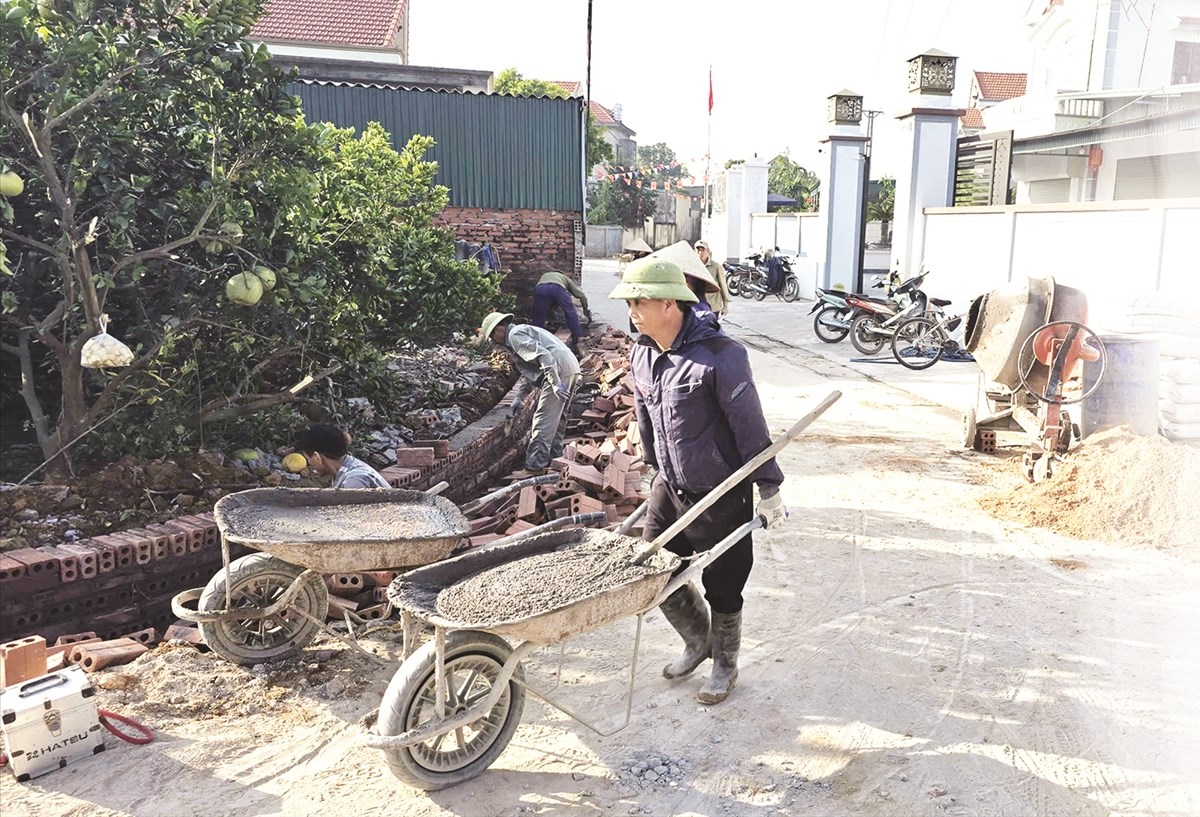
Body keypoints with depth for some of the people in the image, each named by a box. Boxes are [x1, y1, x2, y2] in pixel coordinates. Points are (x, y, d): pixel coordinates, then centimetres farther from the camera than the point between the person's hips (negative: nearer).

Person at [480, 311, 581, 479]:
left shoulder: (515, 335, -5)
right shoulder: (522, 332, 28)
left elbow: (542, 355, -19)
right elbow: (528, 373, 31)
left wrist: (555, 383, -24)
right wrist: (519, 397, 26)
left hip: (559, 371, -10)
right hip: (571, 368, 10)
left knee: (543, 421, -7)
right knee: (556, 418, 20)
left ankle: (535, 467, -5)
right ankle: (554, 458, 30)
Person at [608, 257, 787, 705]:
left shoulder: (719, 355, -23)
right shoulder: (642, 353, 0)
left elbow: (750, 425, -18)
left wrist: (768, 488, -12)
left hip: (720, 493, -7)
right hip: (669, 487, 7)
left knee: (722, 586, 8)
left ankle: (724, 665, 34)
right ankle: (698, 642, 39)